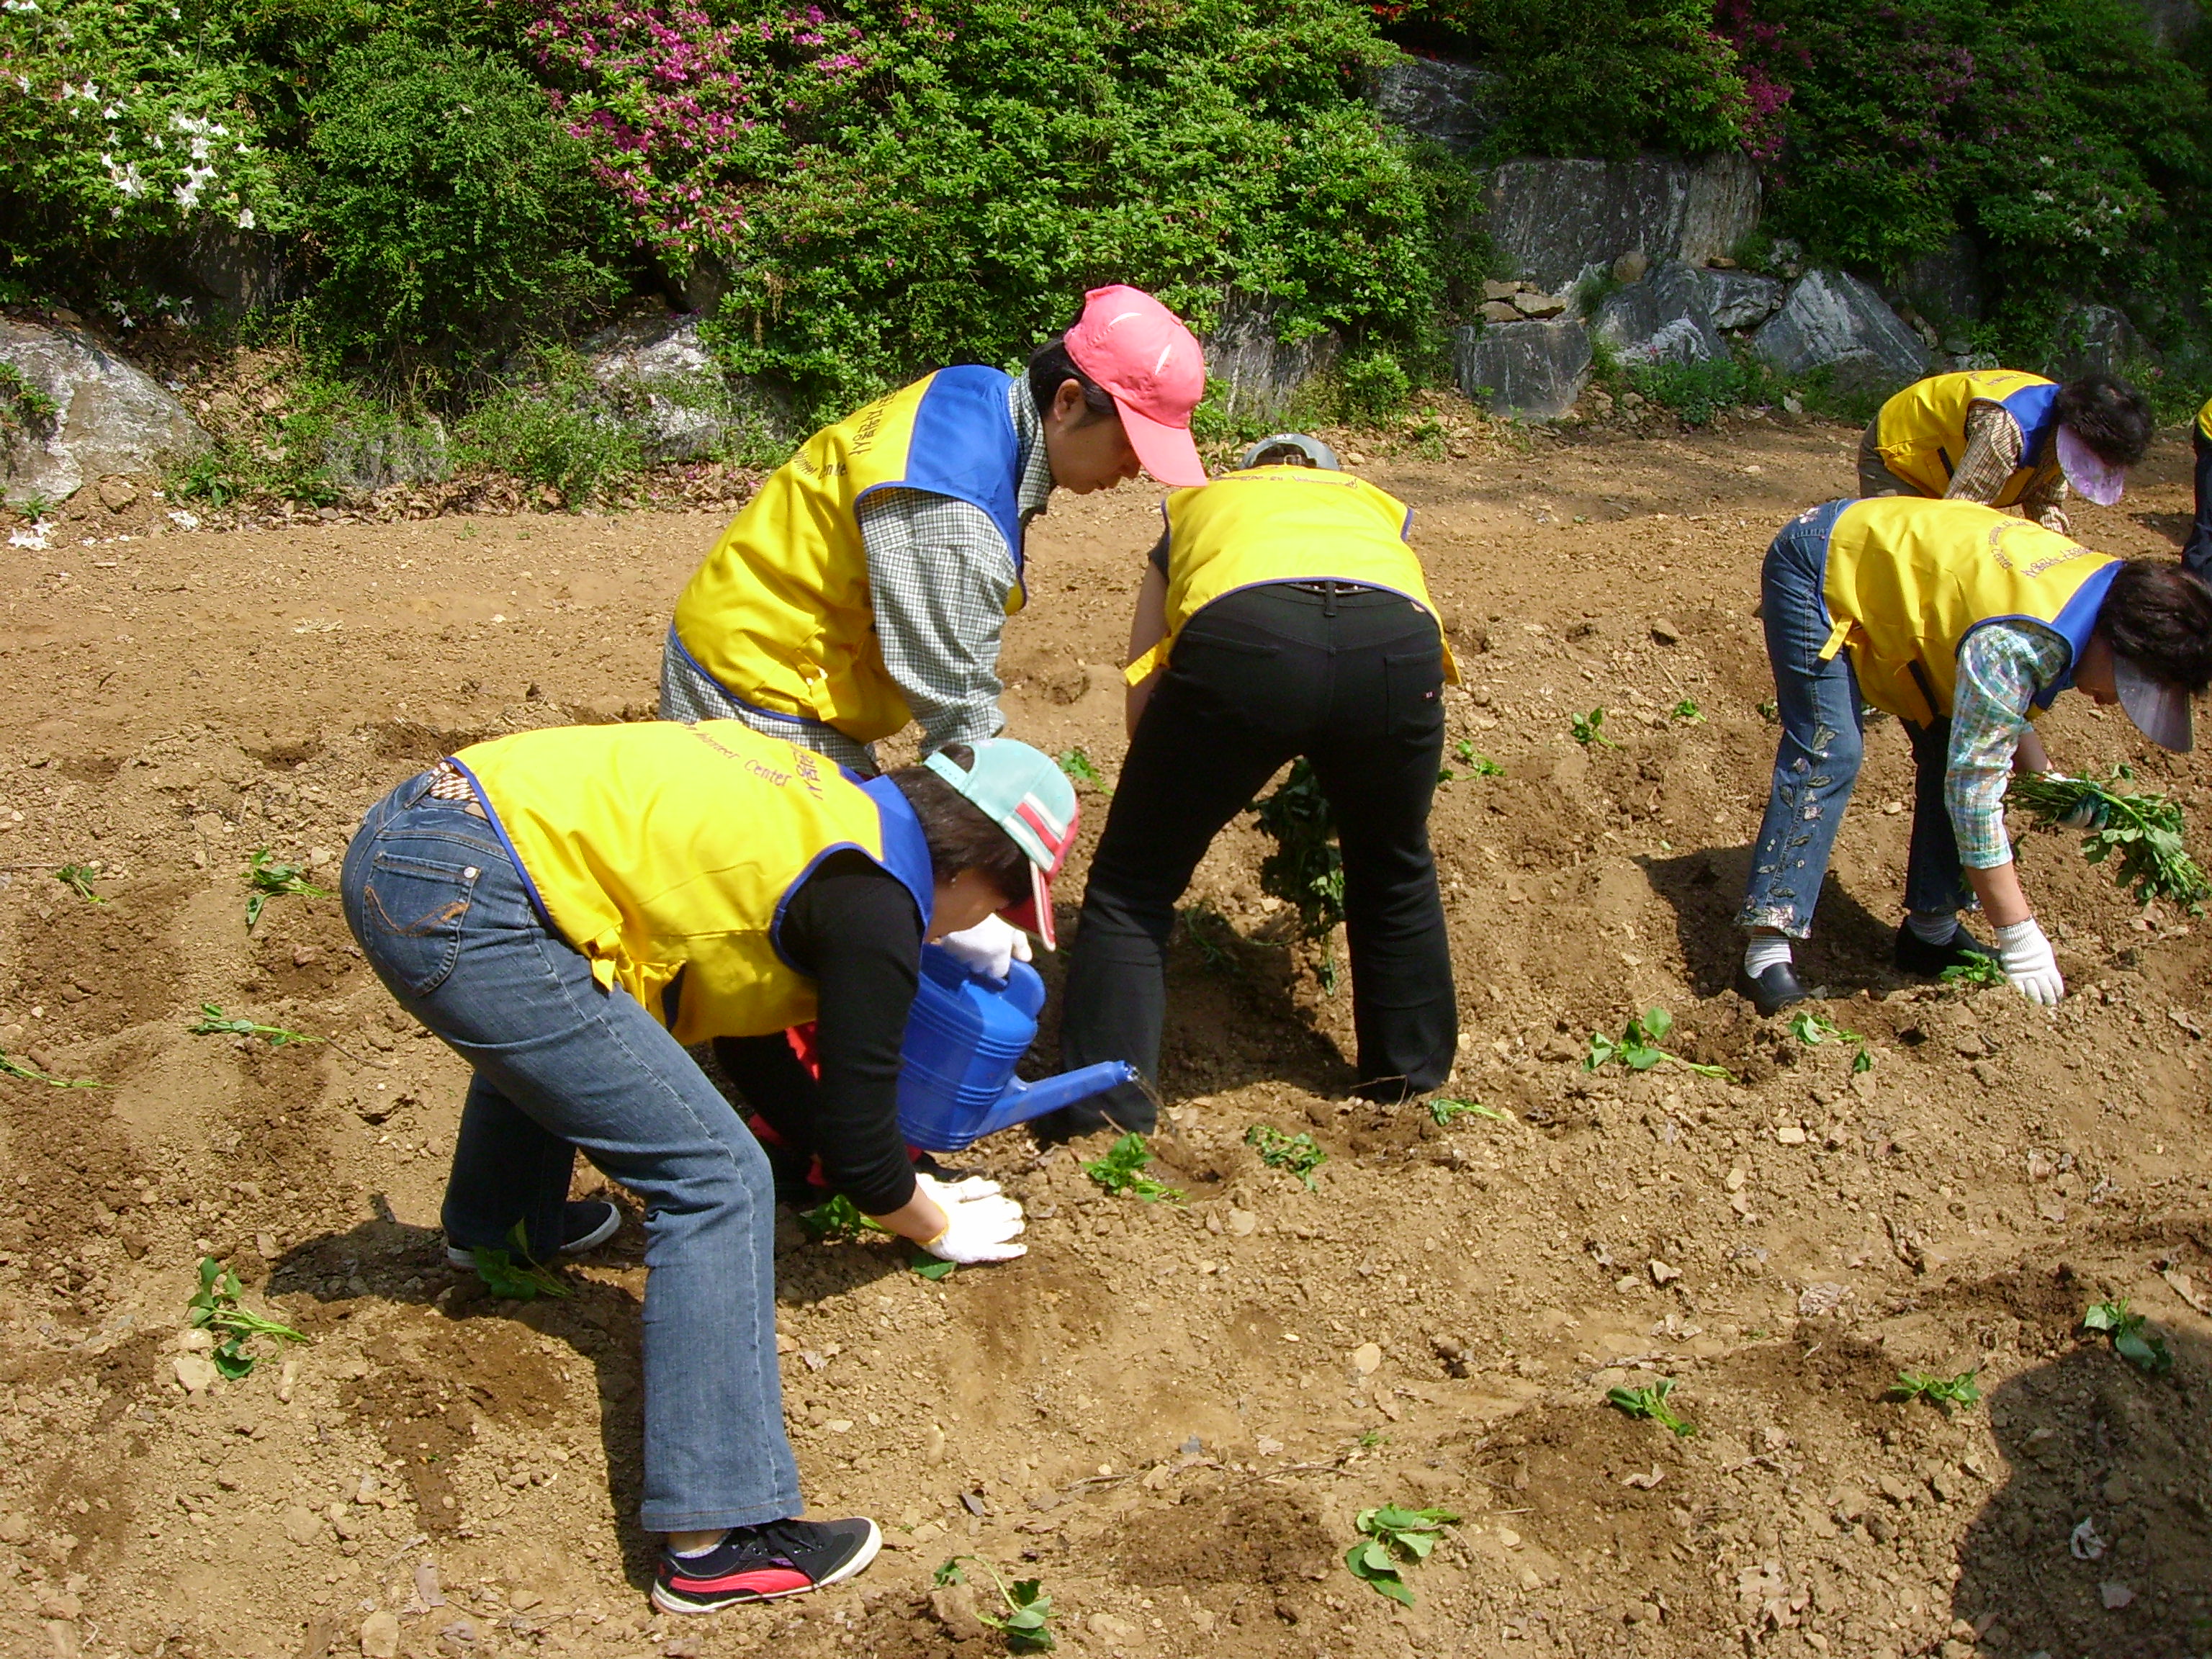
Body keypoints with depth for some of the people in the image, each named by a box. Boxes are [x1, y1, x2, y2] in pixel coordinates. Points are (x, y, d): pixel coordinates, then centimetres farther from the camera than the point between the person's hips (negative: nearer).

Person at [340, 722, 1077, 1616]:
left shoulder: (828, 797, 18)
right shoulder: (875, 905, -5)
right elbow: (856, 1144, 3)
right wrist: (941, 1228, 21)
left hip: (396, 832, 10)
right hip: (462, 905, -10)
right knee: (714, 1180, -5)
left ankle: (490, 1224, 60)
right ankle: (715, 1538, -6)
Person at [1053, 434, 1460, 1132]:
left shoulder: (1197, 507, 38)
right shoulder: (1374, 506, 41)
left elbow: (1143, 706, 29)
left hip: (1239, 637, -2)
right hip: (1400, 641, 2)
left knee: (1131, 888, 15)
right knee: (1396, 876, 29)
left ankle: (1105, 1116, 9)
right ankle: (1408, 1081, 42)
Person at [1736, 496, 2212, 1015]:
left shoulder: (2102, 583, -6)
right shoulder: (2016, 646, -35)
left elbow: (2002, 712, 9)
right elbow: (1974, 790, -32)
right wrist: (2020, 940, -28)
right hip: (1819, 568, -9)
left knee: (1951, 748, 3)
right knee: (1828, 756, -21)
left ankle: (1931, 930, 10)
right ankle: (1768, 953, -23)